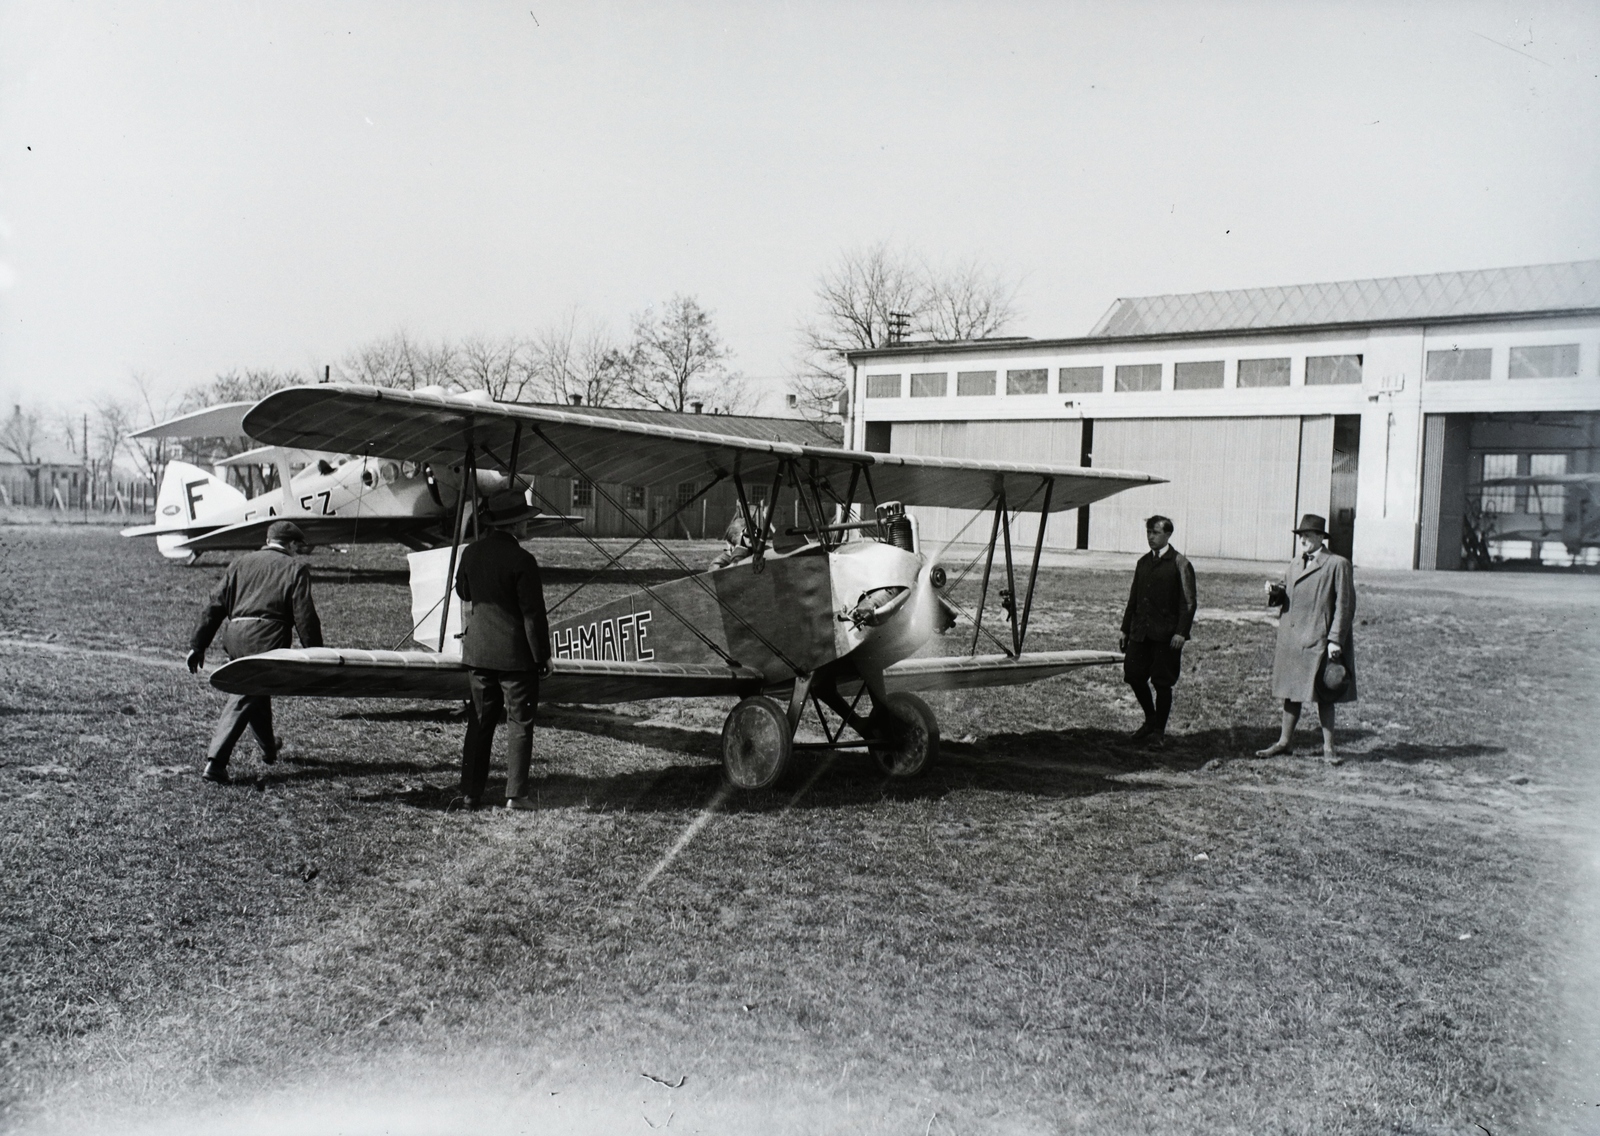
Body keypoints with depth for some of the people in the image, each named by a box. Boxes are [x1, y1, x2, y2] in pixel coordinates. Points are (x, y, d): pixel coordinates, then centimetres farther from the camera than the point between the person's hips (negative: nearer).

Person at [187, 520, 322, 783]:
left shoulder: (241, 563, 18)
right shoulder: (295, 569, 5)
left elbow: (214, 606, 15)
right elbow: (305, 617, -2)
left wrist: (198, 645, 17)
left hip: (234, 636, 6)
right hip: (266, 639, -6)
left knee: (255, 690, 24)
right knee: (244, 699, -4)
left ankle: (269, 748, 42)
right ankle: (215, 762, -10)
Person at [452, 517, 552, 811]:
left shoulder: (471, 553, -1)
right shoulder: (521, 560, -18)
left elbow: (462, 592, 17)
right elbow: (533, 613, -15)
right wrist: (542, 656, -7)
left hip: (477, 651, 5)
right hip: (516, 654, -5)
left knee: (479, 721, 14)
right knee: (519, 723, 6)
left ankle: (470, 793, 16)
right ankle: (516, 794, 7)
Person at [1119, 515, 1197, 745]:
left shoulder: (1180, 563, -4)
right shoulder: (1143, 562, 16)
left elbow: (1189, 602, -9)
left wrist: (1181, 632, -18)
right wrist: (1126, 629, 15)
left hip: (1166, 635, -6)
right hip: (1141, 632, 6)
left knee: (1162, 682, 0)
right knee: (1133, 674, 3)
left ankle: (1159, 730, 14)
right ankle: (1150, 719, 25)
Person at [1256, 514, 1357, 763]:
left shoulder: (1337, 564, -5)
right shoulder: (1294, 564, 15)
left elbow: (1345, 605, -8)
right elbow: (1284, 598, 21)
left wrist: (1335, 640, -14)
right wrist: (1273, 591, -3)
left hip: (1318, 641, -6)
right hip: (1291, 640, 6)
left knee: (1323, 696, 2)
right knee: (1291, 693, 12)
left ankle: (1328, 746, 13)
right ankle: (1283, 742, 20)